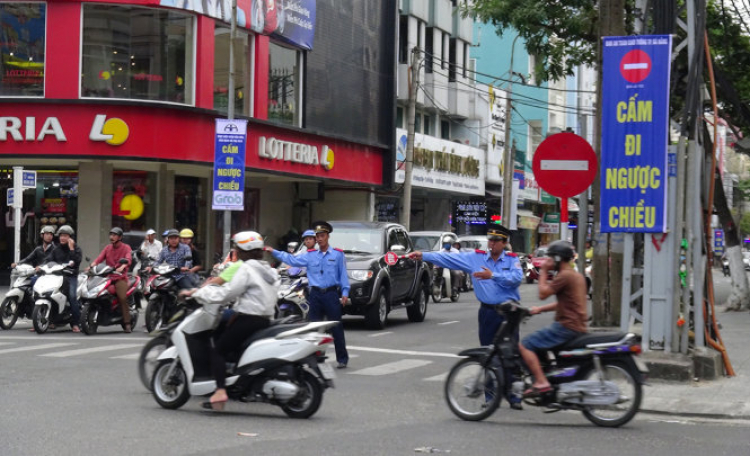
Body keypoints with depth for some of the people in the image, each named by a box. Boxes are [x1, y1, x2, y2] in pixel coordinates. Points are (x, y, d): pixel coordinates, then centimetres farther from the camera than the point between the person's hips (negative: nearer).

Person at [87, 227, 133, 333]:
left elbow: (128, 259, -13)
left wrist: (122, 267, -35)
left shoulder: (126, 248, 6)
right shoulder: (108, 248, 20)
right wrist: (91, 266, -15)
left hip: (120, 277, -5)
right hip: (107, 276, 5)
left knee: (122, 298, -23)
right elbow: (99, 258, 5)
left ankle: (127, 324, -21)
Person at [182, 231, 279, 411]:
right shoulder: (269, 271, 16)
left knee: (218, 349, -6)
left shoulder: (246, 268, -10)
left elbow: (227, 293, -14)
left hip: (248, 319, -9)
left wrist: (197, 293, -7)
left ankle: (220, 389, -22)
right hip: (265, 320, 9)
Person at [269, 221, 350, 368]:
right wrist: (273, 252, -2)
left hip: (331, 294, -3)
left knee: (336, 328, -2)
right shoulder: (310, 255, 10)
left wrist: (345, 293, -6)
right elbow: (292, 260, 5)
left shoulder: (338, 254, 5)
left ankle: (342, 359, 4)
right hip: (315, 294, 3)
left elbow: (343, 274, 3)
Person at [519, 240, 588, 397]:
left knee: (525, 345, -11)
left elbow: (543, 293, -14)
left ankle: (541, 382, -21)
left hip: (566, 326, -10)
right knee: (539, 342, 28)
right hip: (578, 326, 10)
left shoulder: (565, 276, -14)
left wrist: (543, 272, -4)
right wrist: (541, 309, 16)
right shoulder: (577, 275, 18)